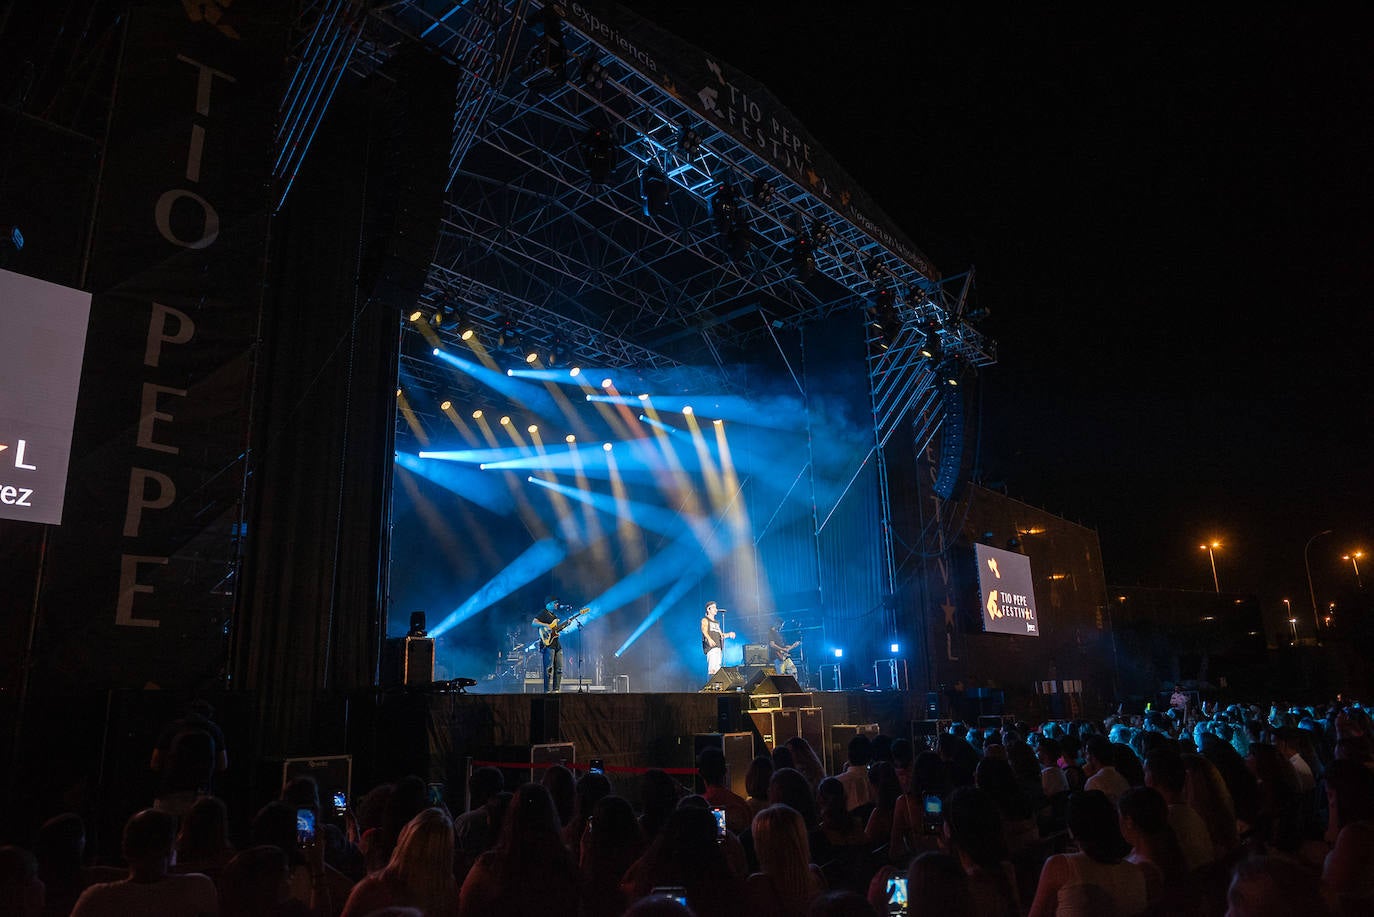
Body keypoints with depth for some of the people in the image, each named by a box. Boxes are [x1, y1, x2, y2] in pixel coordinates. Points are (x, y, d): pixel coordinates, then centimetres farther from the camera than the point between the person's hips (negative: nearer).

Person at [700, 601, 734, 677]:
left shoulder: (717, 622, 28)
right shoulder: (705, 620, 6)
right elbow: (704, 630, -13)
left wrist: (729, 634, 8)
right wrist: (709, 639, -33)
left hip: (718, 648, 7)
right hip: (711, 646, -7)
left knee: (717, 669, -1)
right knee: (712, 669, -21)